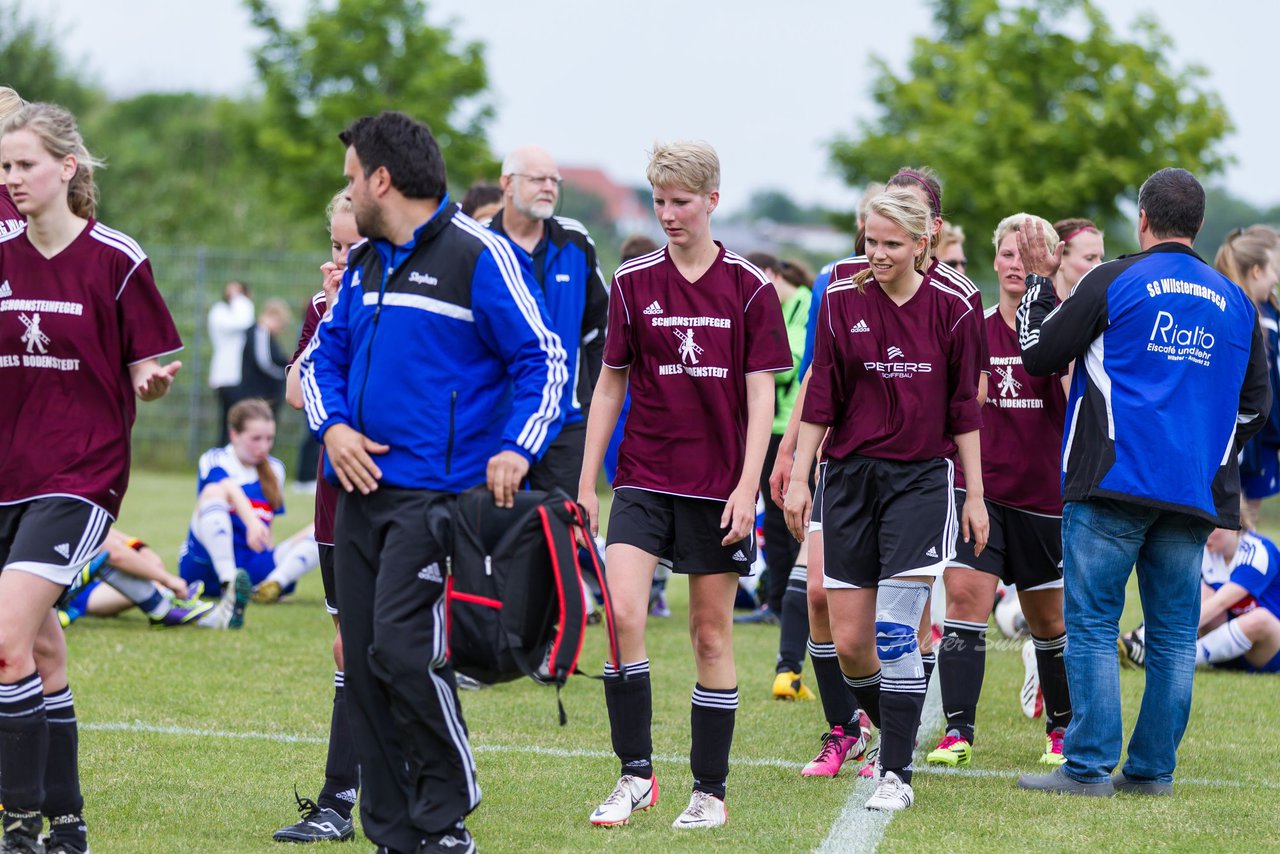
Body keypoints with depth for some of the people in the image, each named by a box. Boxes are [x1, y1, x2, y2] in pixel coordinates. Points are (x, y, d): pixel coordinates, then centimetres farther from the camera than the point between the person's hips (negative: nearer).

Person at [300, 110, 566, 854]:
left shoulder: (477, 255, -6)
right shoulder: (365, 261, 17)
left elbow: (543, 359, -7)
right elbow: (324, 352, 23)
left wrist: (516, 448, -20)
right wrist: (332, 424, 3)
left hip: (436, 493, -8)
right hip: (362, 488, 8)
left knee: (404, 650, -18)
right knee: (365, 663, 5)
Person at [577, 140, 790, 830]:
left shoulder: (749, 288, -1)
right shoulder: (632, 282, 4)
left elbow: (761, 393, -2)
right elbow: (610, 384, 9)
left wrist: (747, 486, -11)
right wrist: (586, 482, 6)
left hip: (719, 485, -1)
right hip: (642, 481, 1)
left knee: (712, 635, 4)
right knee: (622, 615, -16)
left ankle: (709, 790, 13)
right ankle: (635, 775, -7)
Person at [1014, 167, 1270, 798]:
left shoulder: (1112, 282, -2)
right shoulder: (1236, 302, 12)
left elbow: (1038, 356, 4)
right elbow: (1255, 403, 18)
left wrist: (1039, 283, 17)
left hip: (1114, 481, -4)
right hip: (1195, 492, 4)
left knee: (1091, 624, -2)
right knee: (1174, 634, 8)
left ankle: (1089, 767, -6)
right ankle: (1153, 769, 8)